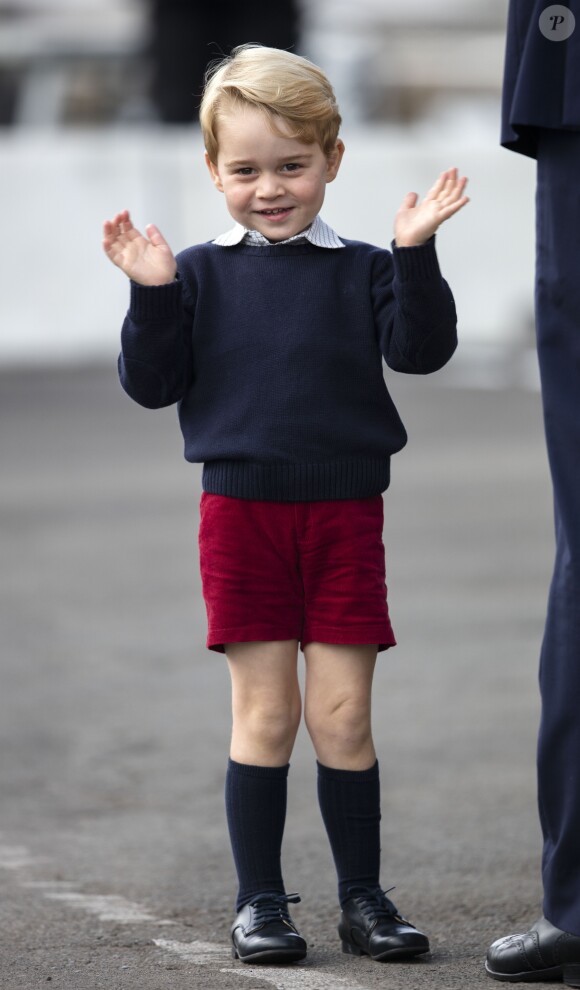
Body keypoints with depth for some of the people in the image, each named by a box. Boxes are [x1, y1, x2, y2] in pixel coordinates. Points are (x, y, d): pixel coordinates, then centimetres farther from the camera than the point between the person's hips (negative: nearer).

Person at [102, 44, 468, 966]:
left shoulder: (360, 271, 4)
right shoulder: (200, 275, 4)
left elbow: (421, 348, -8)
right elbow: (152, 383, 2)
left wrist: (414, 252, -18)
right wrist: (152, 296, -11)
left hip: (344, 514, 0)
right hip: (241, 512, 0)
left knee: (343, 715, 1)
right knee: (263, 715, 2)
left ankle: (363, 896, 11)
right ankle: (259, 899, 10)